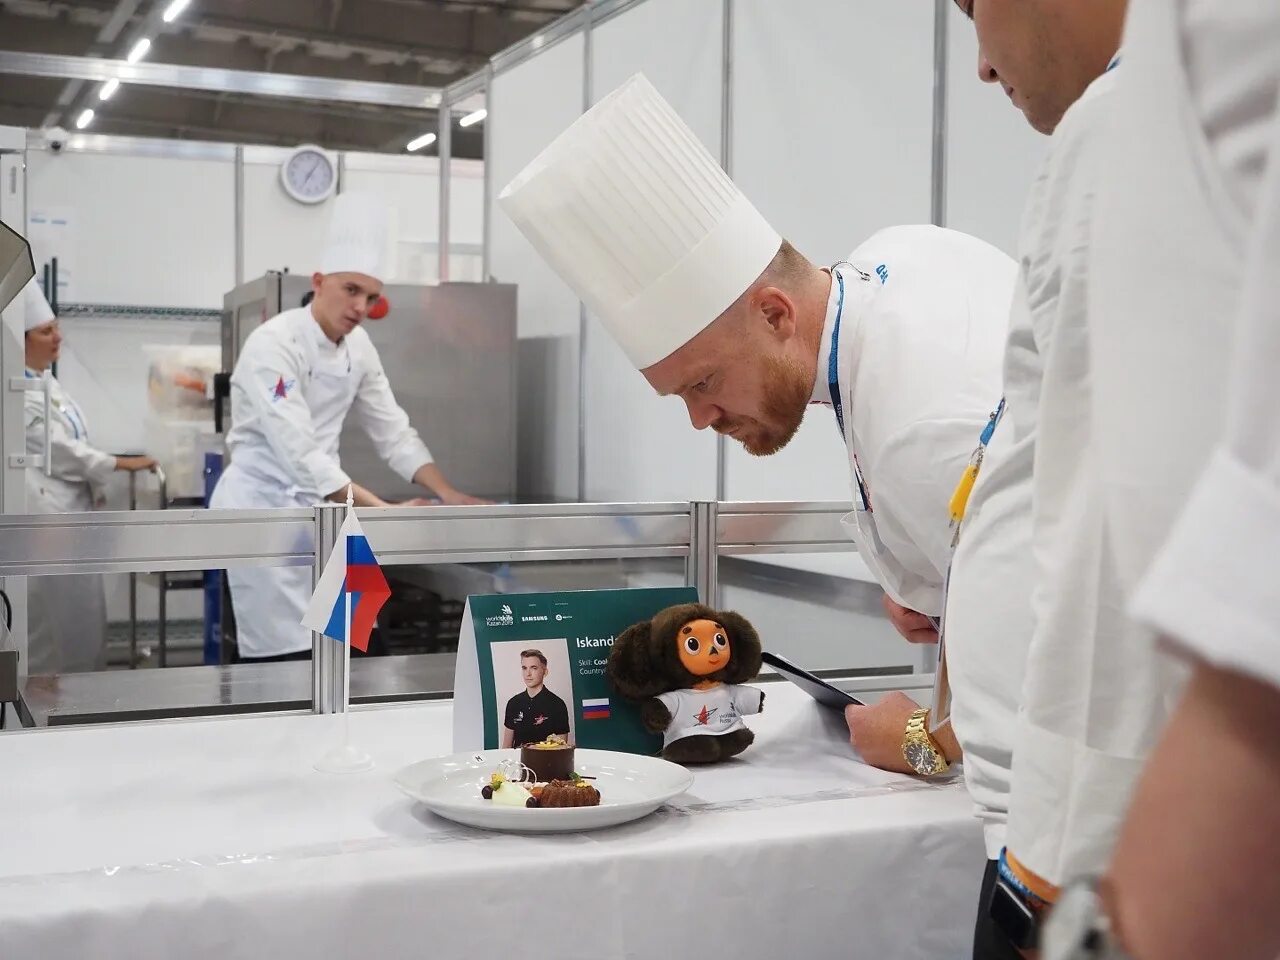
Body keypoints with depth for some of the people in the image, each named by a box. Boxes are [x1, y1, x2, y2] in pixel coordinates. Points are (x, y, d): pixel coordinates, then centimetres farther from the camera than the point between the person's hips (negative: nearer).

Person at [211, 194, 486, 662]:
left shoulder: (358, 346, 3)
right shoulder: (274, 344, -21)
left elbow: (393, 430, 8)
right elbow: (299, 453, -29)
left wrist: (451, 495, -3)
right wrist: (384, 511, -30)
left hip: (308, 507, 8)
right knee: (284, 658, -8)